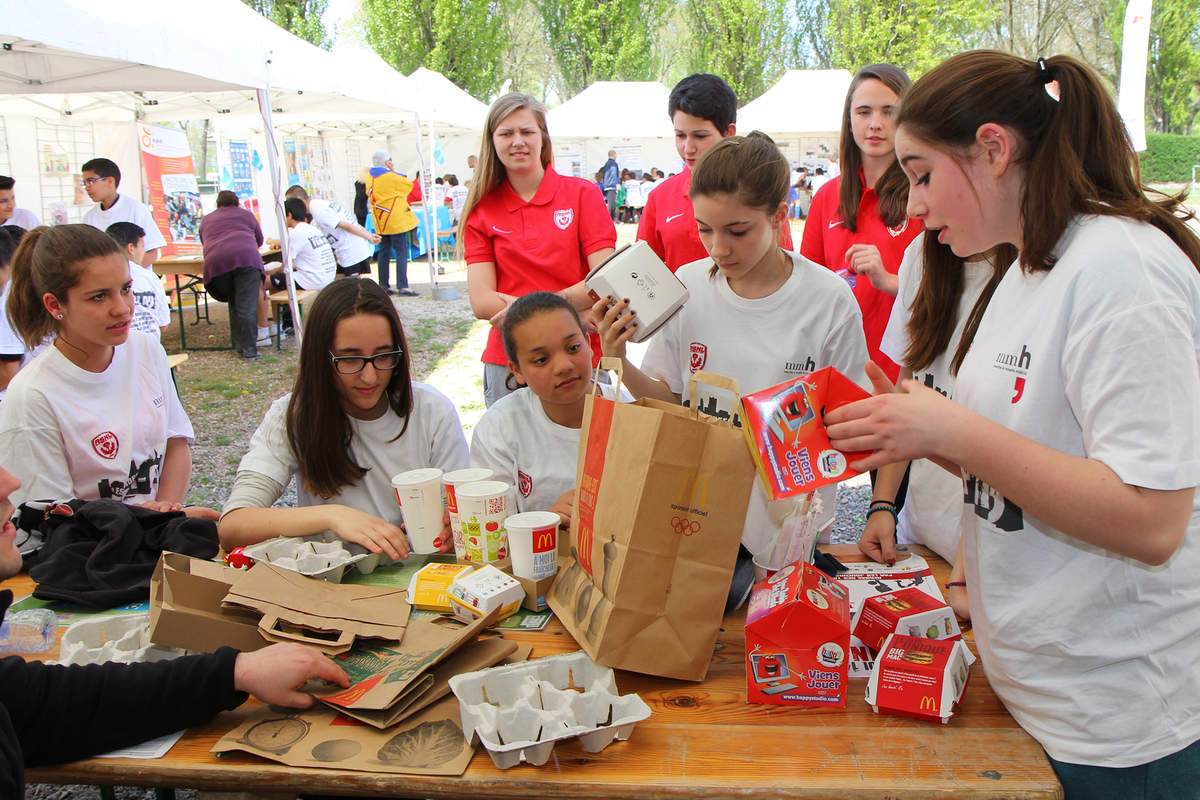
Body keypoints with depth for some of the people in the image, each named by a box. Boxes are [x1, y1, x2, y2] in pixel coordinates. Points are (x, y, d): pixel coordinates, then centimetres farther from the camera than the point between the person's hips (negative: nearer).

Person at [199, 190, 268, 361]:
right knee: (247, 306, -6)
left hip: (215, 262, 2)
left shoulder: (206, 220, 32)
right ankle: (249, 348, -11)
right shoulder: (246, 214, 28)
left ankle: (239, 345, 14)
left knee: (234, 304, 16)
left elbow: (205, 243, 45)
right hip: (246, 258, -2)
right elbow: (259, 240, 37)